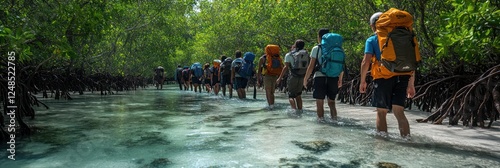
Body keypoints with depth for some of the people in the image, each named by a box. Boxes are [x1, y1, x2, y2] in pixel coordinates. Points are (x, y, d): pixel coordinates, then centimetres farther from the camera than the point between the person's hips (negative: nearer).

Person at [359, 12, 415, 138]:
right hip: (402, 77, 3)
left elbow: (366, 62, -8)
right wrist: (411, 84, 17)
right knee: (399, 111, 3)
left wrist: (362, 81, 1)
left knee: (381, 112, 8)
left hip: (383, 77, -3)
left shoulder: (372, 40, 4)